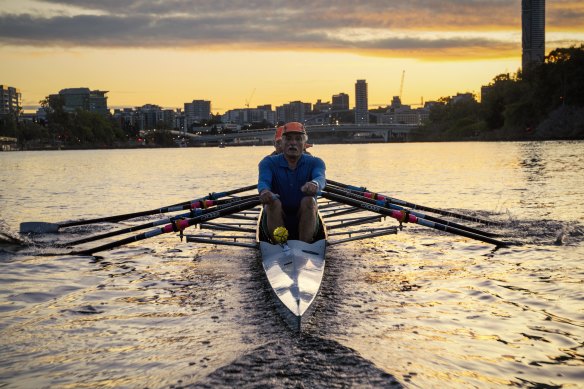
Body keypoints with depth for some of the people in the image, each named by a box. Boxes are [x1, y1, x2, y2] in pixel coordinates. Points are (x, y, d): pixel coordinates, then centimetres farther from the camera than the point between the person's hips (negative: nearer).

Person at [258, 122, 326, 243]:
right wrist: (264, 191, -46)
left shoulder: (315, 163, 2)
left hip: (305, 221, 0)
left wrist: (315, 183, -49)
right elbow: (263, 181, -19)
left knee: (308, 201, -28)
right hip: (276, 220, 0)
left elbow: (321, 178, -22)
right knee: (273, 202, -28)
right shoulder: (269, 163, 2)